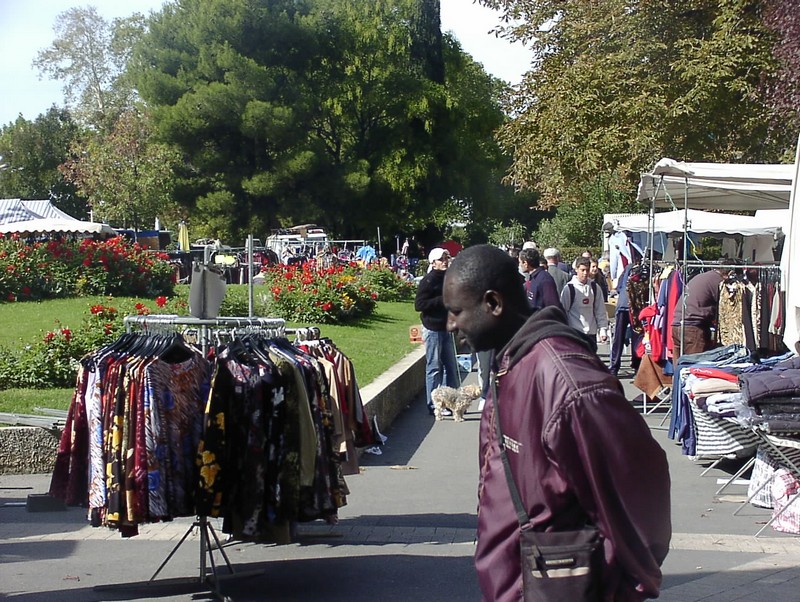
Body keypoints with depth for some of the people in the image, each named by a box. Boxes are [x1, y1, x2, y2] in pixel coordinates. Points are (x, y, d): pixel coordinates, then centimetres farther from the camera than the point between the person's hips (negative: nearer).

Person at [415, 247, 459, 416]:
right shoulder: (428, 281, -12)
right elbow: (419, 305, -19)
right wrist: (442, 300, -21)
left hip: (446, 327, 8)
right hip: (433, 328, -8)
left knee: (451, 366, 12)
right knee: (434, 368, -2)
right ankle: (434, 405, 5)